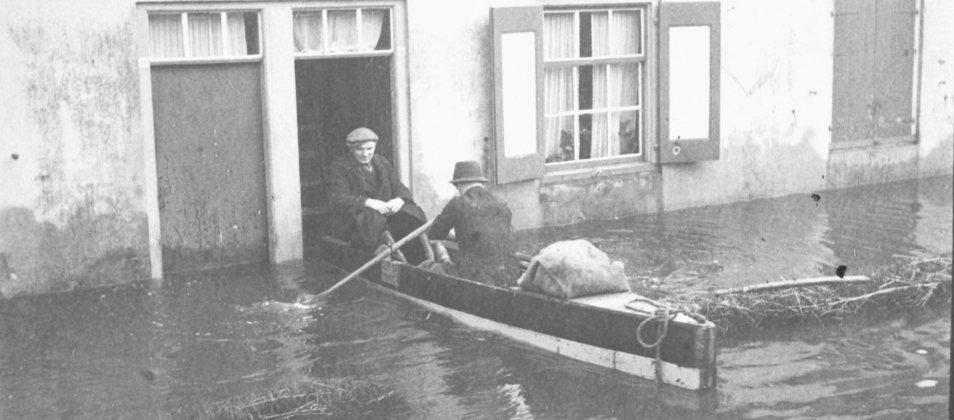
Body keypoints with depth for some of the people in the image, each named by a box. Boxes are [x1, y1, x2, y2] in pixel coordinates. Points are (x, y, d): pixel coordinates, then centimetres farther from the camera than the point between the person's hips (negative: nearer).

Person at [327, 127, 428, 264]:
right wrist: (368, 202, -27)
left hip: (387, 215, 4)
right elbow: (338, 200, -11)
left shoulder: (383, 163, 20)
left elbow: (400, 188, 13)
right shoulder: (339, 167, 2)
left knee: (411, 215, -26)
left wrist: (399, 200, -15)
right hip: (356, 221, -4)